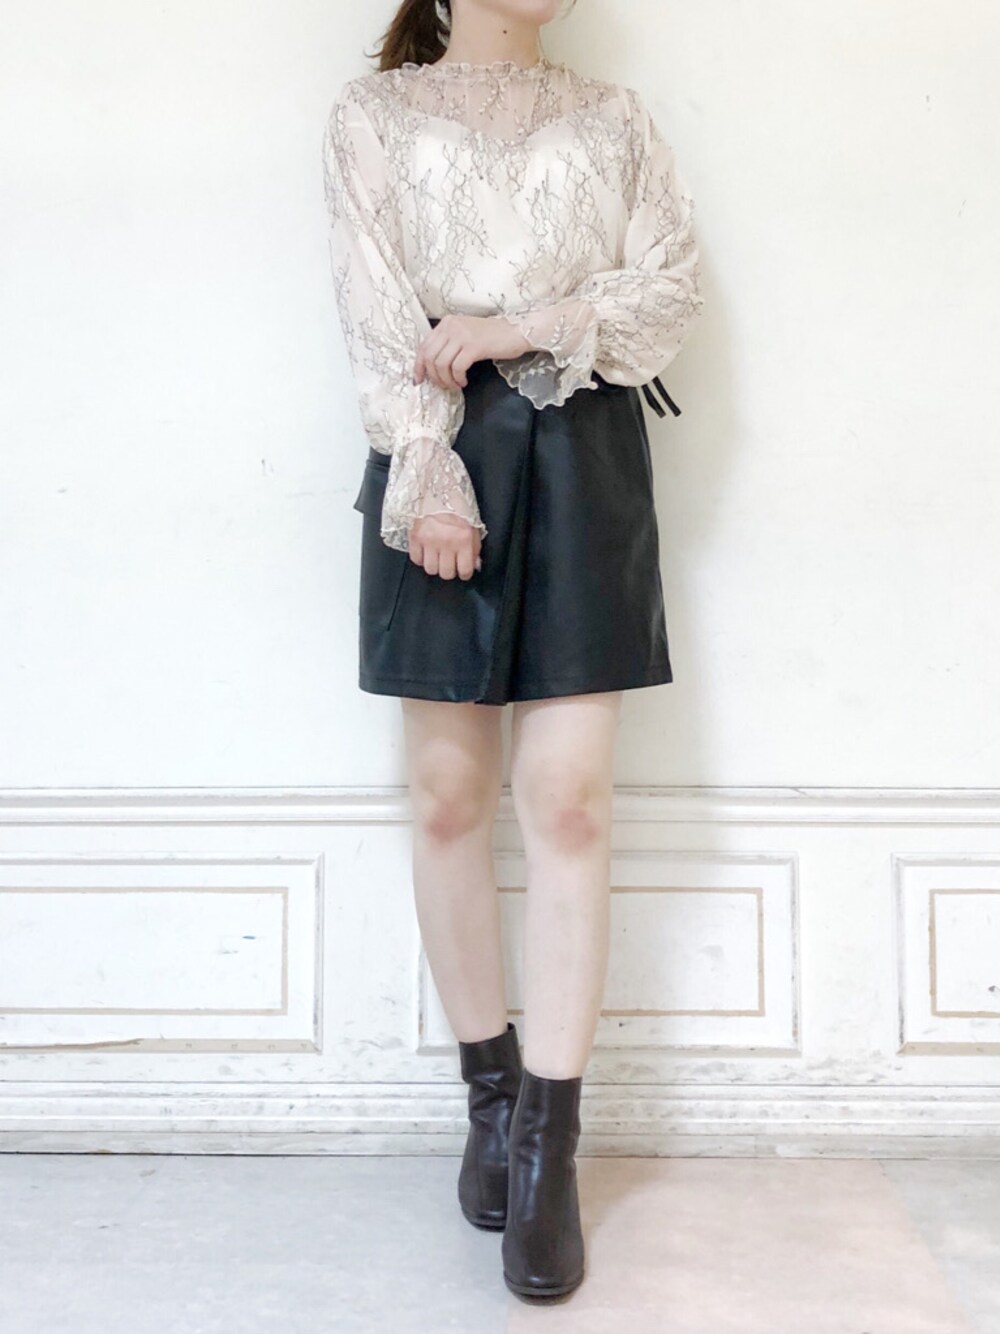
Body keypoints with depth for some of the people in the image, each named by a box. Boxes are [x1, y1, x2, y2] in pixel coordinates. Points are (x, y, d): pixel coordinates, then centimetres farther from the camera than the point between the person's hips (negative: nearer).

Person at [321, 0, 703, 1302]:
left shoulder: (615, 117, 16)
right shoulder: (375, 113, 12)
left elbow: (671, 292, 5)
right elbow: (376, 314, -1)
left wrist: (522, 325, -10)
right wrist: (427, 481, -13)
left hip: (584, 457, 1)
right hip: (442, 455, 0)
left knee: (569, 799, -6)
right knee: (449, 794, 2)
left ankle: (548, 1148, 0)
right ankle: (490, 1091, 18)